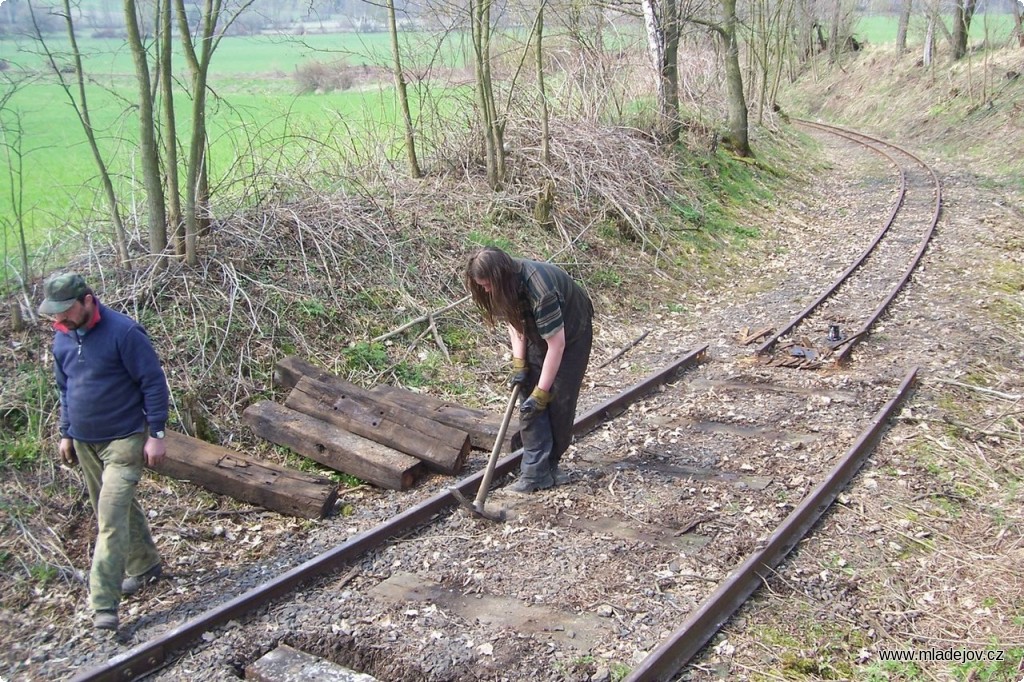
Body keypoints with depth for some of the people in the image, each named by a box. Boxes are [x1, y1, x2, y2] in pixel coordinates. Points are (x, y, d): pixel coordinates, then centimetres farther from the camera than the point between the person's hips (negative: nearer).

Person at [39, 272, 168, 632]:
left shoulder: (123, 332, -18)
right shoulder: (62, 338, 4)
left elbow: (154, 382, -14)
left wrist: (156, 434, -14)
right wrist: (66, 433, 18)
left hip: (124, 440, -7)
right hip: (84, 443, 7)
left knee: (111, 517, -12)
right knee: (120, 508, 18)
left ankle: (104, 605, -10)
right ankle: (144, 565, 37)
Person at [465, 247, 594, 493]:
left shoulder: (540, 290, -39)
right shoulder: (508, 283, -17)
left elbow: (557, 344, -34)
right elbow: (514, 321, 0)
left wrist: (542, 392, -29)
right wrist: (518, 363, -12)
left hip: (570, 336, -6)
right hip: (538, 336, 6)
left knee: (559, 402, -6)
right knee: (529, 404, -6)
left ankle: (549, 464, 13)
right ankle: (536, 472, -6)